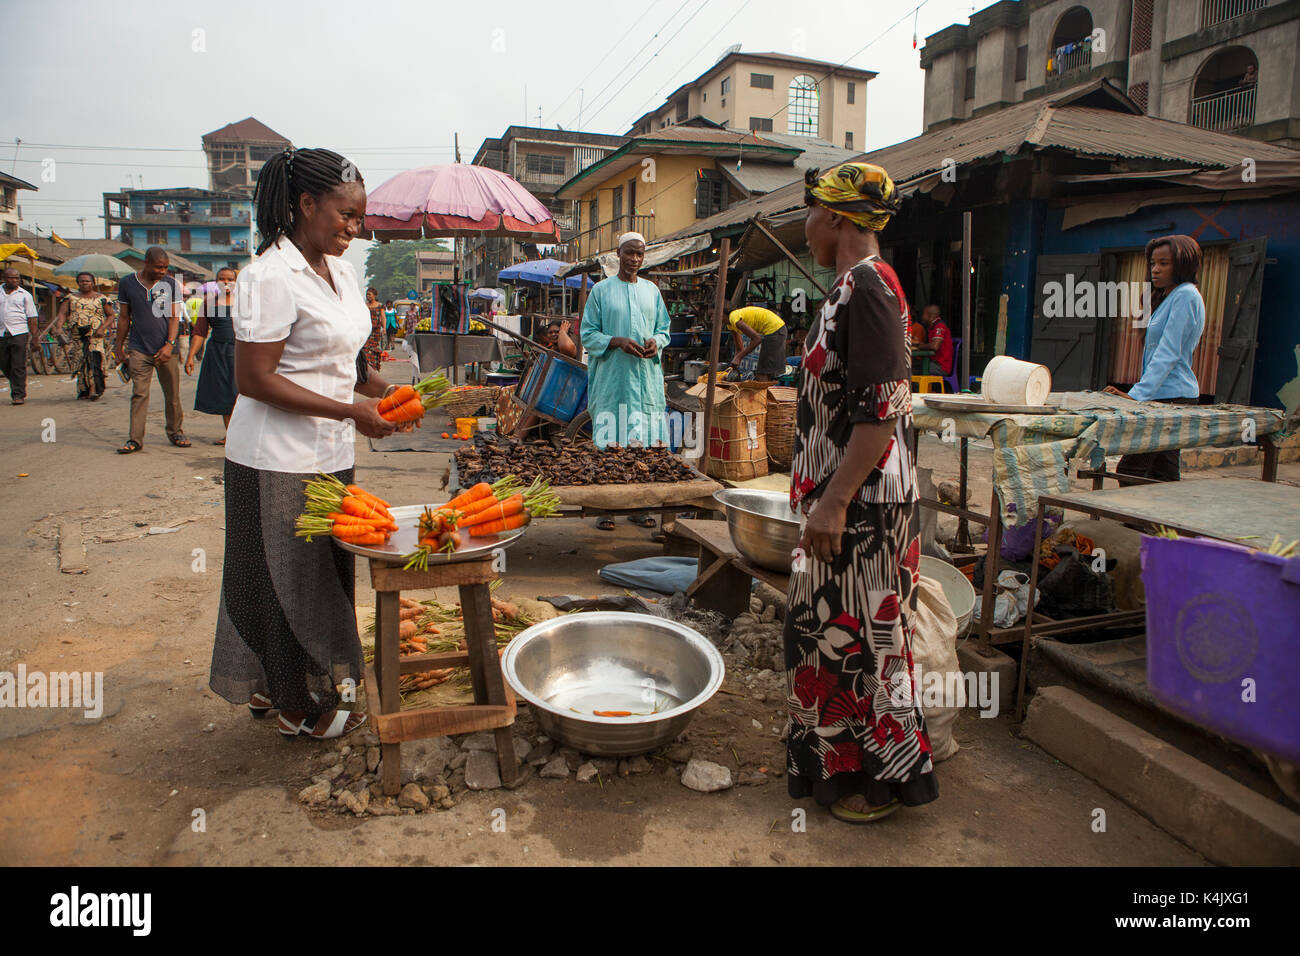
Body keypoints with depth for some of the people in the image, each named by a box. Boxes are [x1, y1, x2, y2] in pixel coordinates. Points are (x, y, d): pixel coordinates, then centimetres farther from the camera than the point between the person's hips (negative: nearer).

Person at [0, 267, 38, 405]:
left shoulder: (24, 295, 4)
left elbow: (32, 317, 2)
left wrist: (34, 336, -4)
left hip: (19, 333, -3)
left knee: (18, 366, -5)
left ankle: (19, 395, -1)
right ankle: (19, 384, 29)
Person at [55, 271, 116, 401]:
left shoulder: (101, 298, 10)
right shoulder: (71, 298, 16)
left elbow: (111, 315, 9)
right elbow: (62, 314, 8)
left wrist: (102, 328, -7)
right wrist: (59, 327, -11)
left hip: (94, 336, -3)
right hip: (75, 335, 3)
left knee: (94, 359, -17)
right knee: (79, 361, -2)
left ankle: (93, 390, -22)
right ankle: (83, 390, 6)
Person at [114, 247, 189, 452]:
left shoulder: (171, 284, 3)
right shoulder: (127, 283, 5)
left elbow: (174, 317, 0)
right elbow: (125, 318, 11)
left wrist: (169, 344, -11)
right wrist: (119, 345, 13)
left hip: (166, 350, 0)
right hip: (138, 349, 0)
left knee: (172, 394, 5)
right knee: (139, 394, -4)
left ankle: (175, 433, 20)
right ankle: (135, 439, 0)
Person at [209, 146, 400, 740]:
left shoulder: (339, 271, 11)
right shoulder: (272, 276, -17)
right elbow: (253, 379, -20)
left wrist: (381, 390, 3)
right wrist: (350, 412, -22)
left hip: (329, 455, 9)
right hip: (279, 461, -9)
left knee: (325, 572, 17)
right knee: (288, 579, 5)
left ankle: (272, 689, 36)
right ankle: (299, 708, 22)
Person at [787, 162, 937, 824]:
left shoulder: (867, 286, -17)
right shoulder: (854, 285, 14)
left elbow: (882, 411, -25)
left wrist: (835, 502, -24)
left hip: (861, 503, -10)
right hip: (845, 497, 10)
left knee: (860, 638, 3)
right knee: (834, 629, 19)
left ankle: (889, 776, 21)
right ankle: (844, 758, 35)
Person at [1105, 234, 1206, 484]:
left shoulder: (1185, 296, -11)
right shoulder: (1170, 297, 20)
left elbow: (1168, 353, -19)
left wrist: (1137, 395, -23)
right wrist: (1138, 391, 18)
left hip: (1171, 396, -10)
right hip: (1164, 395, 10)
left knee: (1130, 470, -12)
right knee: (1164, 475, 11)